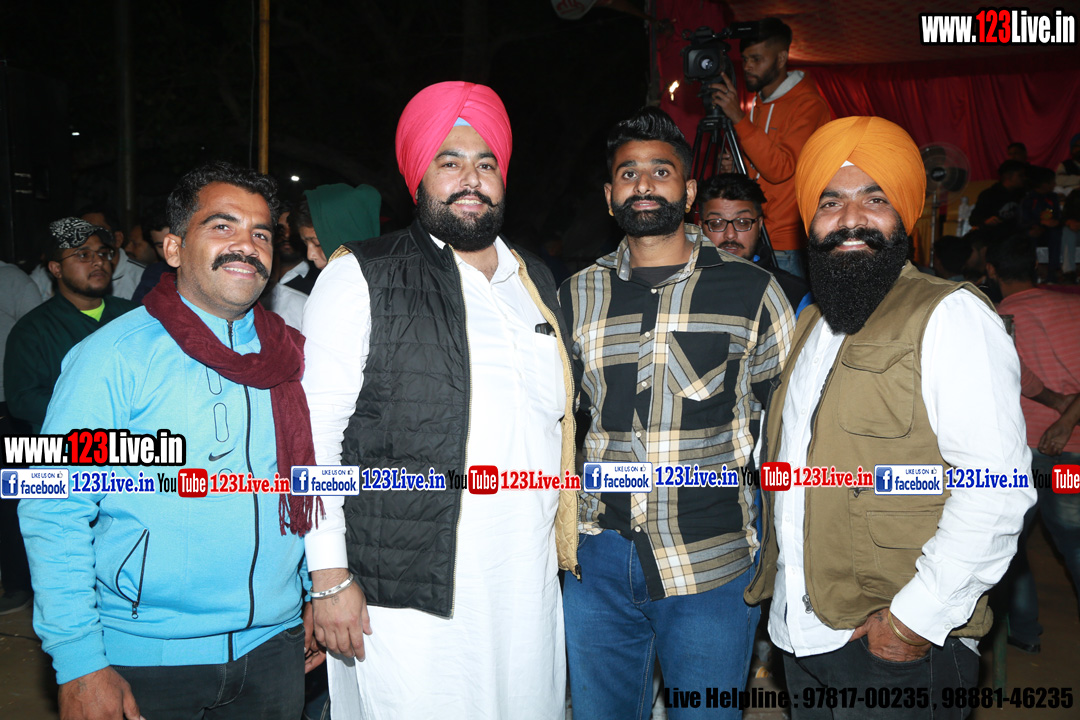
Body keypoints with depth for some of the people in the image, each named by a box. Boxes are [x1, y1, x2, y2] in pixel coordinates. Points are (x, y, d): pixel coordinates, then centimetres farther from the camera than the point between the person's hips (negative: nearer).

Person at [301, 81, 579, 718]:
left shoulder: (537, 281, 12)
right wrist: (330, 576, -11)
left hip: (531, 592, 5)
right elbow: (314, 430, -8)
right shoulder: (363, 277, -5)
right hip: (406, 600, -5)